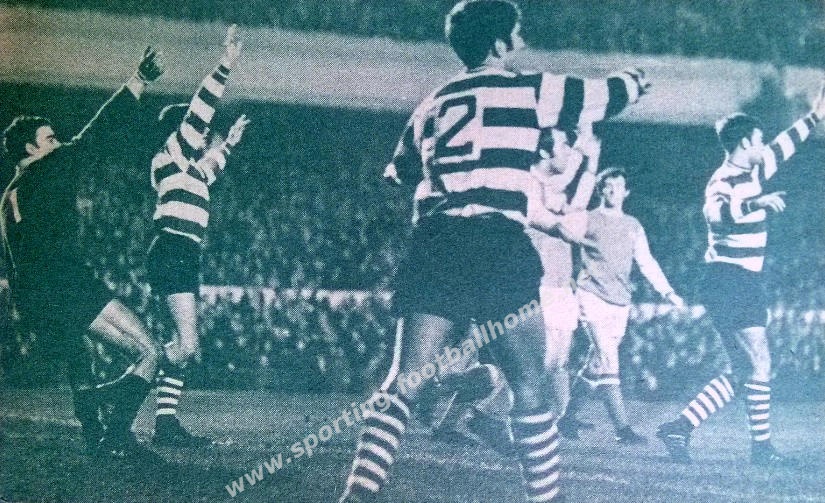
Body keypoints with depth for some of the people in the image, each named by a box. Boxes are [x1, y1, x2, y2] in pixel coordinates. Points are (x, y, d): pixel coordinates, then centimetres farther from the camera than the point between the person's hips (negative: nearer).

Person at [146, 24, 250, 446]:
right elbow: (198, 111, -14)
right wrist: (226, 66, -18)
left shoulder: (187, 165, 21)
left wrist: (229, 142, 51)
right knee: (187, 346, -16)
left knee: (184, 346, 7)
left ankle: (166, 423, 8)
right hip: (173, 254, -10)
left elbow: (209, 169, 44)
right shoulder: (173, 154, -3)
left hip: (180, 257, 10)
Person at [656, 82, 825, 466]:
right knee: (759, 364, -6)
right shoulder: (723, 182, -15)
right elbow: (716, 213, -37)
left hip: (745, 283, 10)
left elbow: (782, 147, 29)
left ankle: (679, 428, 9)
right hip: (729, 281, -10)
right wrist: (757, 202, -45)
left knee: (741, 372, 11)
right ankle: (761, 448, 5)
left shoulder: (752, 173, 13)